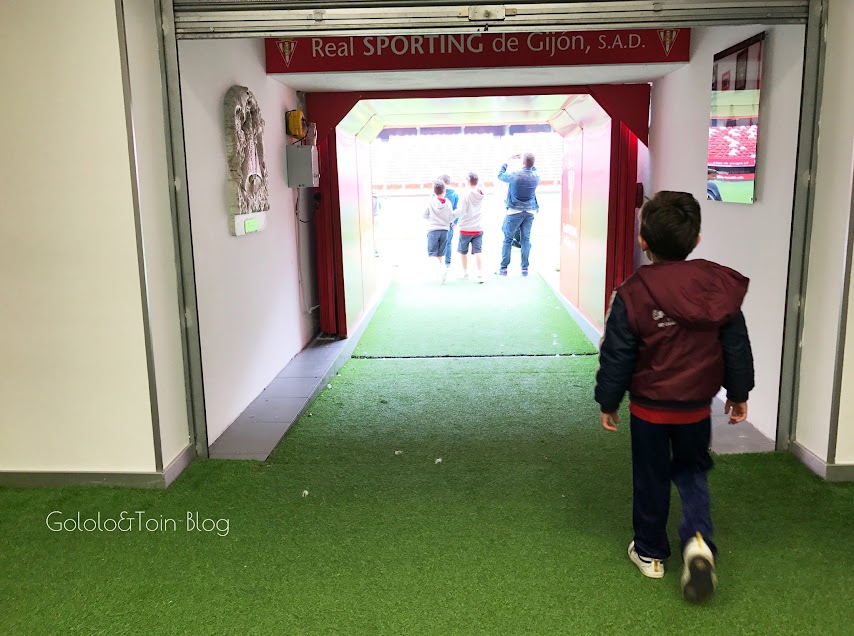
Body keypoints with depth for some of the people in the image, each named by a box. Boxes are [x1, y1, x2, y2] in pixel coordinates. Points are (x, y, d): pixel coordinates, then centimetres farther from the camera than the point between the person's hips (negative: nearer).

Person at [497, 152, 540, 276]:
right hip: (530, 211, 3)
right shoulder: (536, 177, -3)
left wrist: (506, 162, 19)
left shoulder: (515, 176, -14)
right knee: (526, 239, 8)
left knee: (508, 239, 5)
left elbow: (500, 175, 6)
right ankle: (525, 268, 7)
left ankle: (503, 268, 5)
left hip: (515, 211, -3)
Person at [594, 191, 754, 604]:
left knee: (650, 479, 14)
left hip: (648, 407, -2)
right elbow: (737, 348, 2)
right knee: (692, 471, 22)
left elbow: (615, 357, -11)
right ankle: (698, 539, 1)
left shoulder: (631, 294, -17)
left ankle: (650, 553, 29)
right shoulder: (719, 285, -7)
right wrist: (739, 393, 16)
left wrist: (608, 402, 2)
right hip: (697, 406, 3)